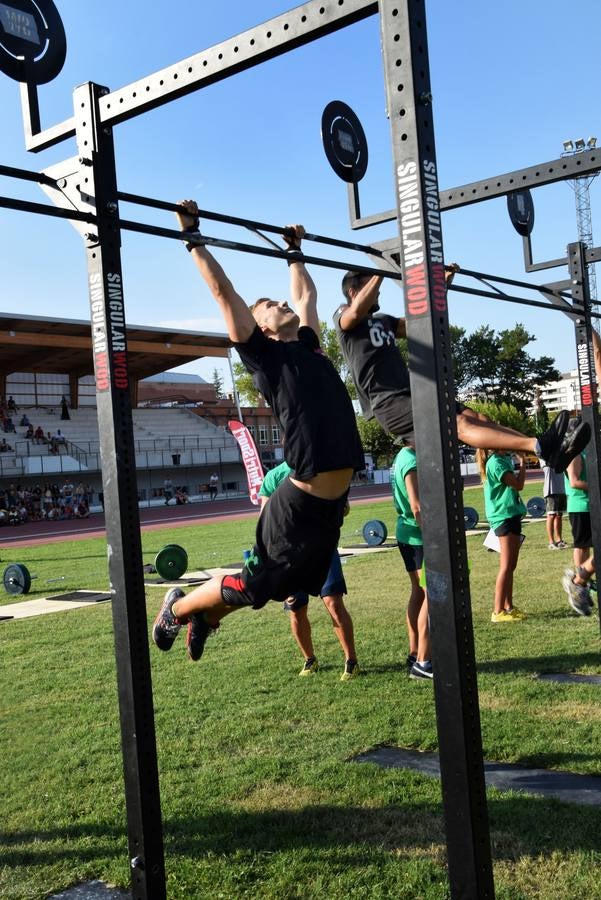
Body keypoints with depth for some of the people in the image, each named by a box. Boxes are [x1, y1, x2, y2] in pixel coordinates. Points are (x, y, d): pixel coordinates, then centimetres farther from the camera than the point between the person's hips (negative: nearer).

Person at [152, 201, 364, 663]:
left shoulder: (309, 346, 15)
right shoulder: (264, 354, -4)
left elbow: (306, 295, 31)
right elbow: (224, 292, -4)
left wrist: (295, 253, 39)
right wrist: (192, 237, 2)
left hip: (333, 503, 8)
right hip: (301, 502, -8)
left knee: (293, 587, 22)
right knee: (255, 585, 7)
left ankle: (206, 618, 43)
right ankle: (178, 608, 33)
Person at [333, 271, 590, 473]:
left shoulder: (384, 321, 28)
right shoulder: (343, 316, 4)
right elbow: (359, 310, -21)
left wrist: (445, 281, 28)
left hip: (411, 394, 9)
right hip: (388, 402, -9)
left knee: (476, 418, -10)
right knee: (460, 424, -25)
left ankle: (548, 450, -24)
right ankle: (540, 446, -40)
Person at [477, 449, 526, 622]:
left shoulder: (504, 459, 13)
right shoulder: (495, 462, -15)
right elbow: (518, 485, -17)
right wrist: (523, 462, -10)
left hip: (512, 515, 10)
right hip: (503, 516, -10)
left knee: (511, 566, 13)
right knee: (506, 566, -8)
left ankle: (508, 607, 20)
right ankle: (498, 611, -6)